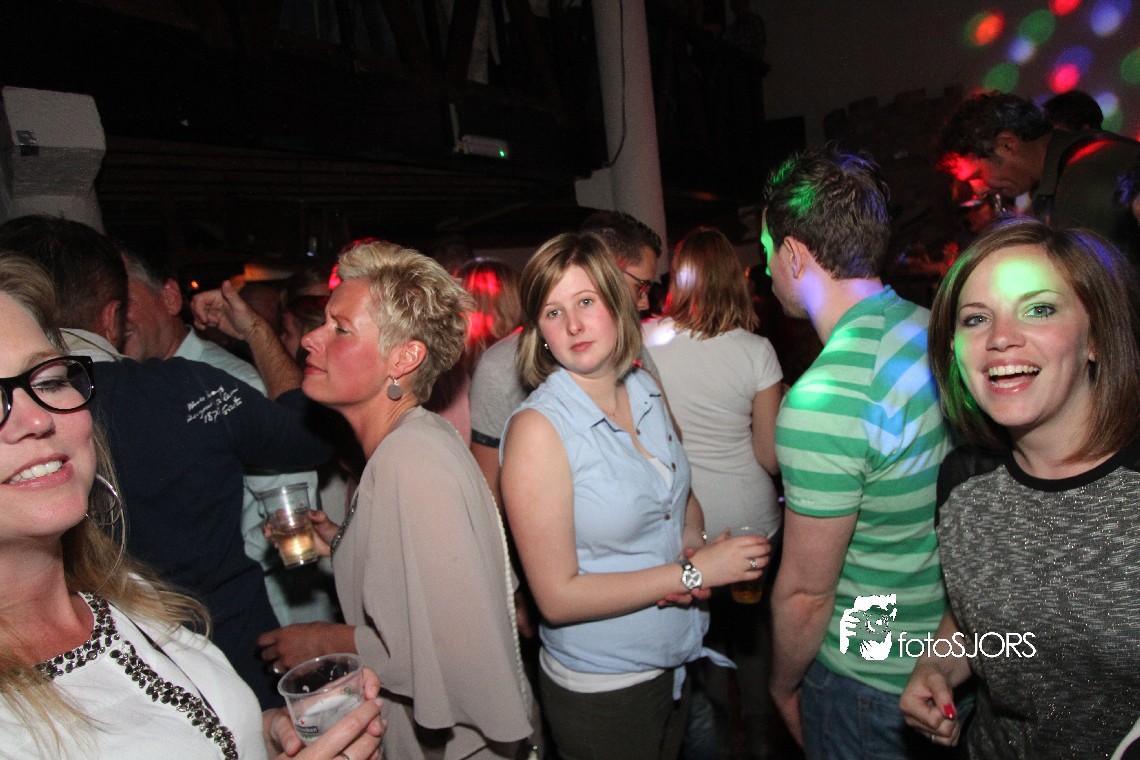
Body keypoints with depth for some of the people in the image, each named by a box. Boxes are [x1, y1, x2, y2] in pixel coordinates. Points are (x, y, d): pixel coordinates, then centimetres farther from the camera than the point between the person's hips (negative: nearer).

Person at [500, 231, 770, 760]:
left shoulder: (647, 390, -3)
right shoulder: (538, 428, -22)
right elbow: (557, 596, -23)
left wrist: (692, 539, -10)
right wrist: (693, 573, -22)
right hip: (600, 688, -6)